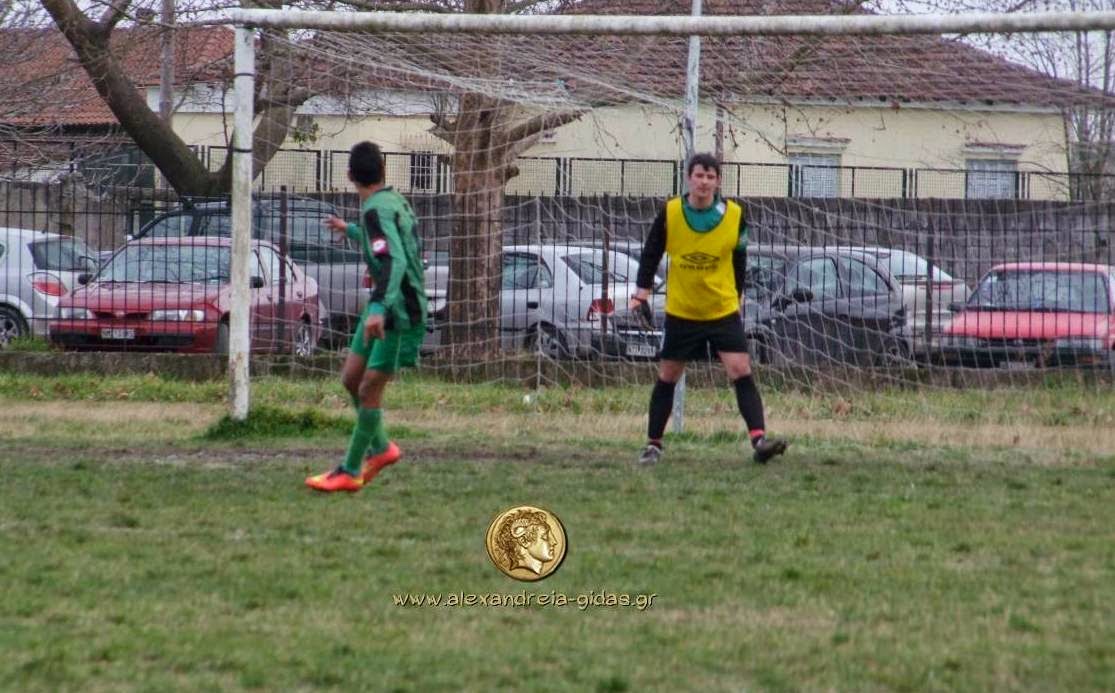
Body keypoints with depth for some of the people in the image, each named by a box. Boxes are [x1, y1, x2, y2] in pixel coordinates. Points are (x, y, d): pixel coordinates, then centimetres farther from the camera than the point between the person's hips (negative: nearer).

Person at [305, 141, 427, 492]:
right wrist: (349, 231, 46)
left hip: (400, 311, -9)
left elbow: (394, 262, -34)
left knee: (369, 388, -5)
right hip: (387, 306, 9)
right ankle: (380, 448, 25)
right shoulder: (394, 201, 9)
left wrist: (379, 308, -45)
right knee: (351, 379, 12)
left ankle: (351, 472, 0)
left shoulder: (377, 211, -20)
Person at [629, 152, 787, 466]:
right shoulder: (669, 213, -8)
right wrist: (642, 292, -7)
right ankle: (653, 445, 20)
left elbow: (739, 260, 8)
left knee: (741, 371, -13)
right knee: (667, 378, 8)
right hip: (680, 313, 0)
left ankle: (759, 440, -19)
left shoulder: (734, 216, -6)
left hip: (723, 311, 0)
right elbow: (651, 254, 3)